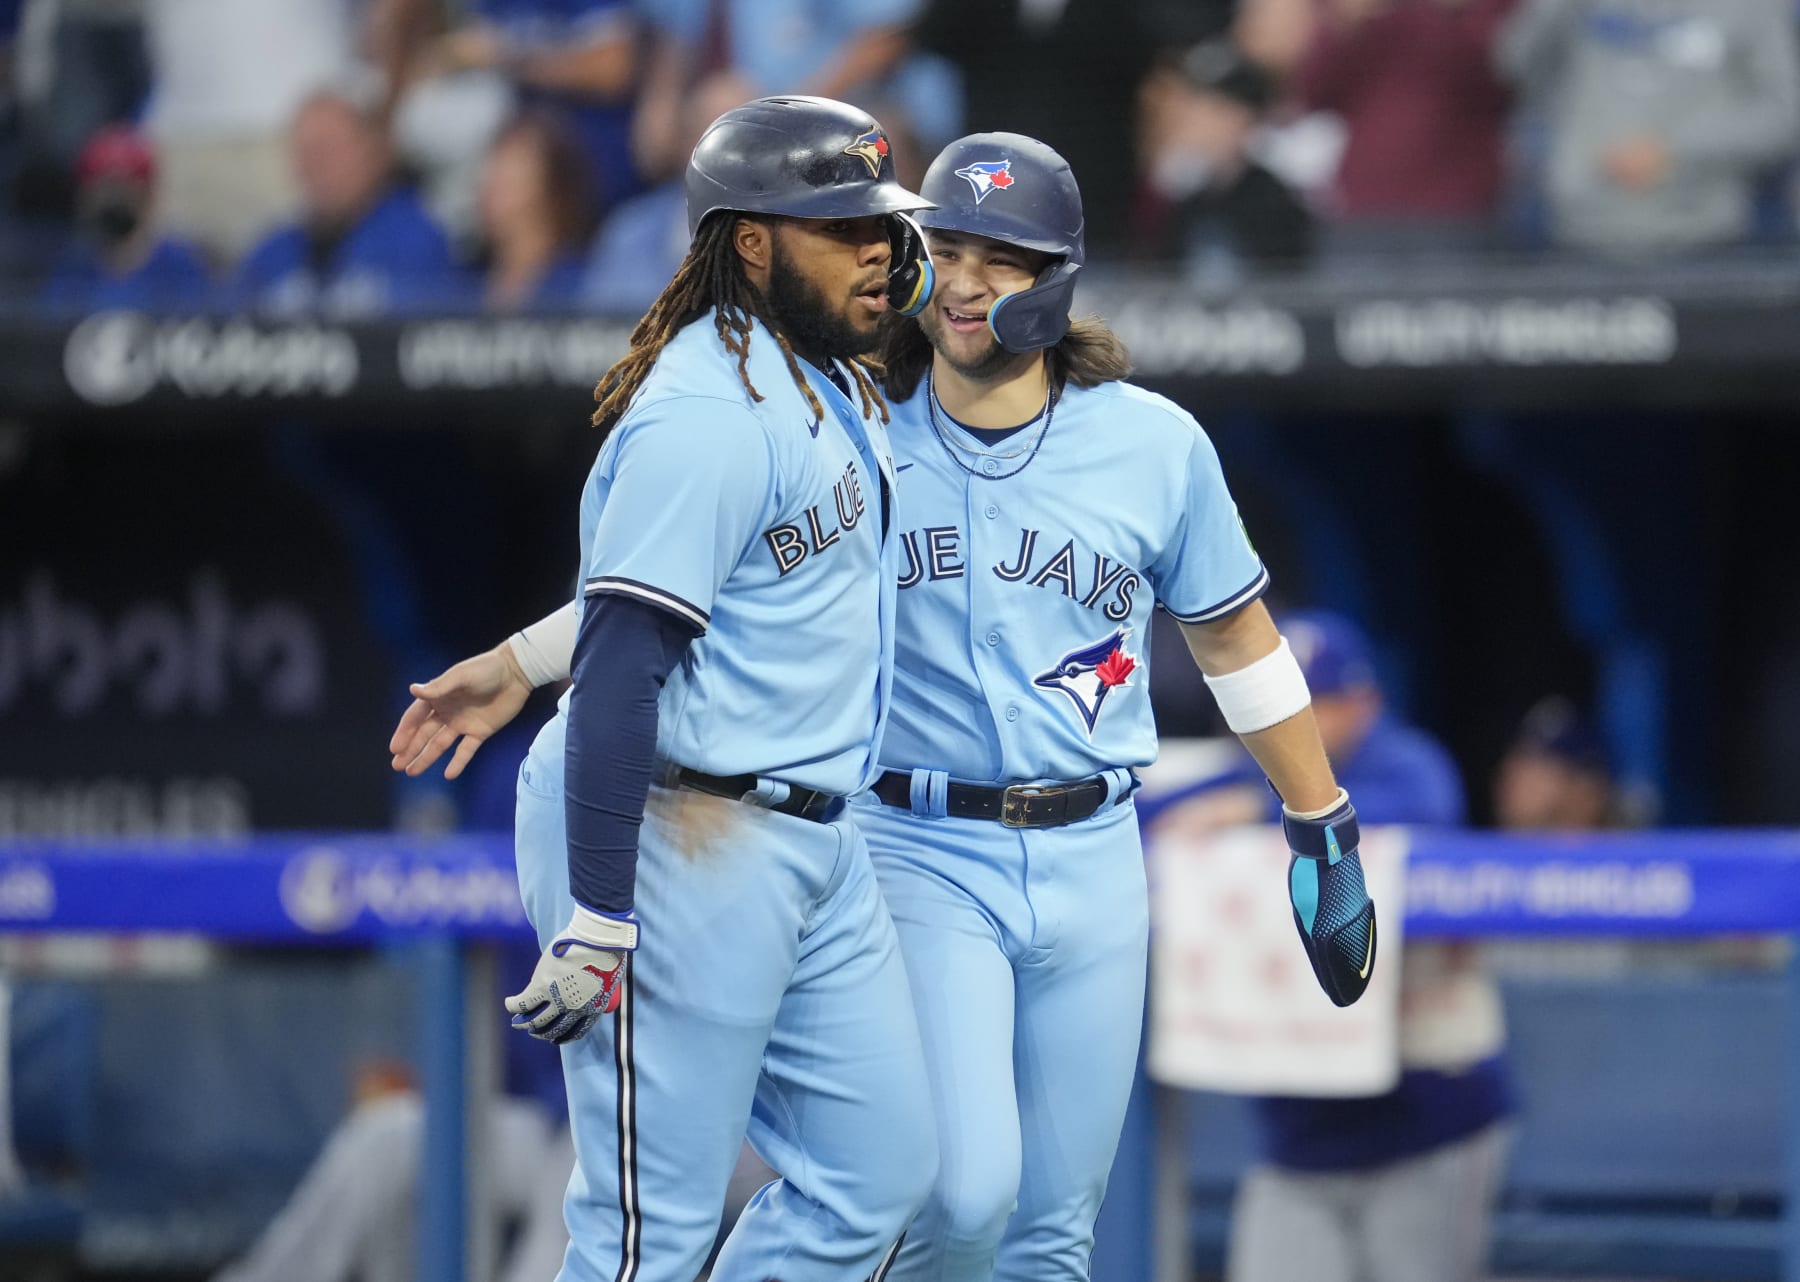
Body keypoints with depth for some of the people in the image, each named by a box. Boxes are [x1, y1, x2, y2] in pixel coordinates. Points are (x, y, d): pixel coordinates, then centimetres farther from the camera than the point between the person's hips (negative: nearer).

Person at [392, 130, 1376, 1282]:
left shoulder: (1155, 446, 0)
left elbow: (1237, 637, 11)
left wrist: (1326, 839, 13)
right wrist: (521, 664, 0)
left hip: (1092, 869, 2)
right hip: (922, 855, -2)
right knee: (966, 1189, -20)